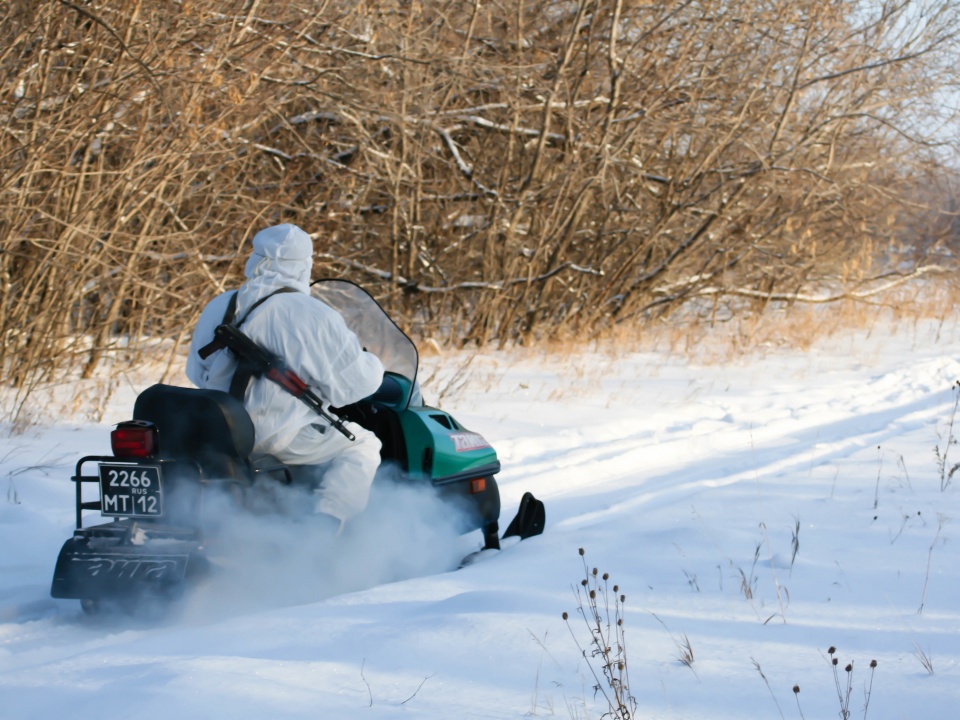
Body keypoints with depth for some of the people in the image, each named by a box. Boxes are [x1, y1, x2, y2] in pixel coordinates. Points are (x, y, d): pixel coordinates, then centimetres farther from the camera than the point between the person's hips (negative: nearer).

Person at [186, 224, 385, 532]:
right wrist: (372, 364, 14)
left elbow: (197, 373, 18)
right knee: (362, 446, 8)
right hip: (278, 435, -7)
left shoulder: (217, 308, 7)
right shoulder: (313, 315, -13)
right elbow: (350, 384, -9)